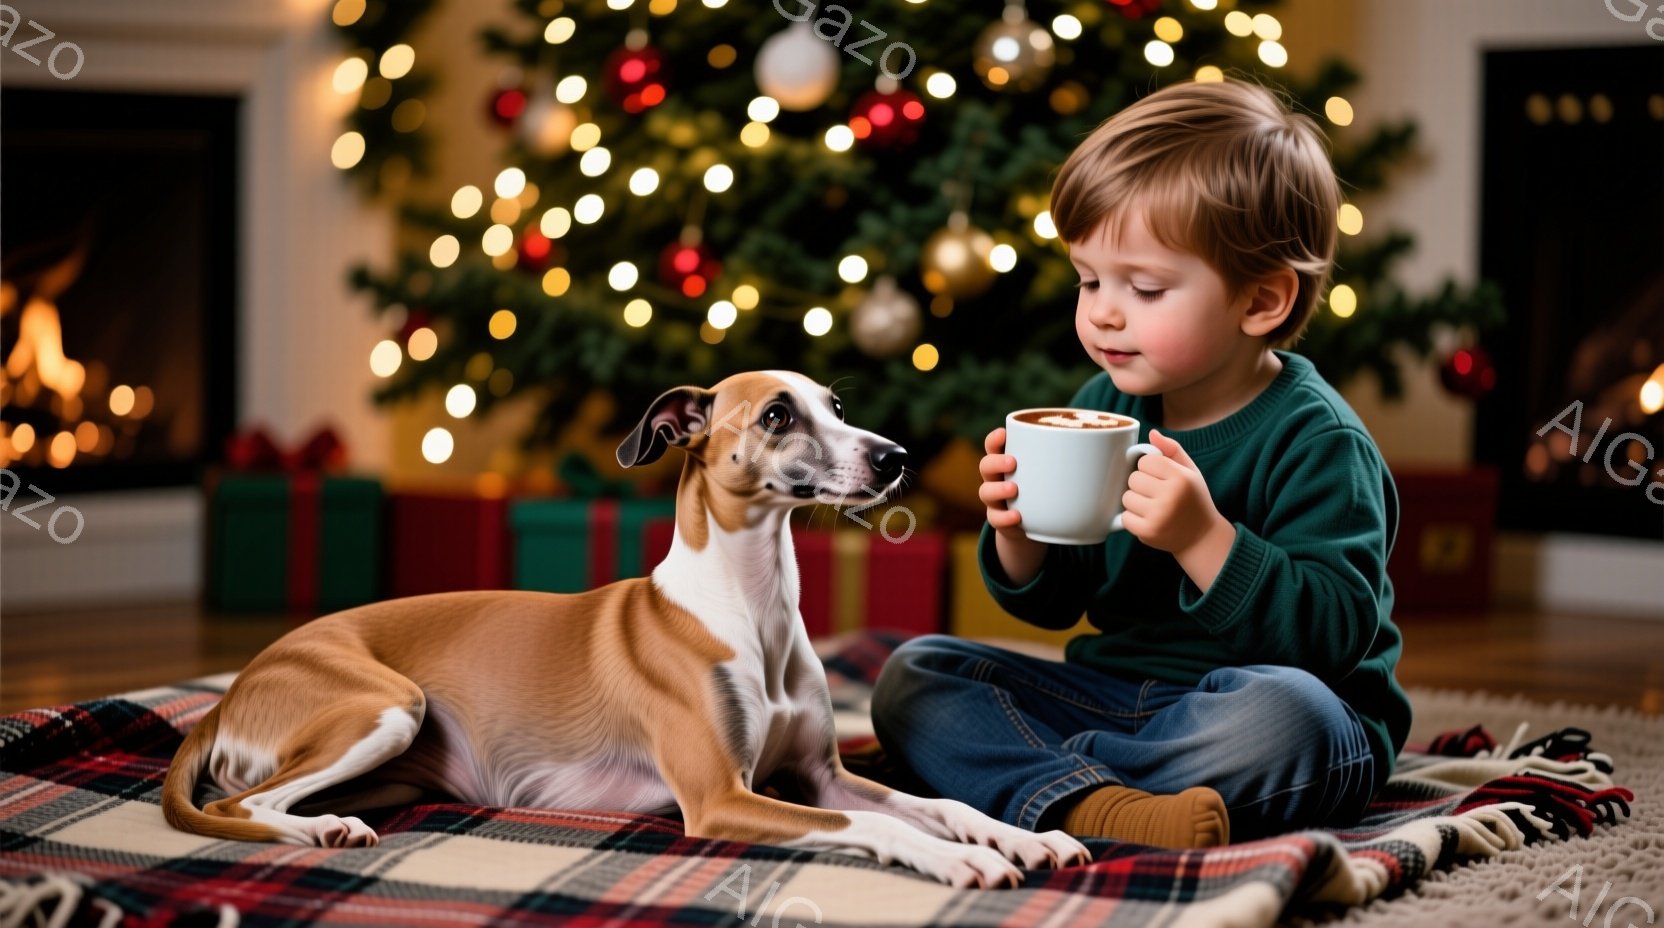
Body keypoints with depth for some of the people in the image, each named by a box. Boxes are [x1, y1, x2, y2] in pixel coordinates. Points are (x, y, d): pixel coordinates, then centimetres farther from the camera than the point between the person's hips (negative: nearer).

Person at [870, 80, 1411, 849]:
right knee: (911, 676, -8)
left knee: (1286, 711, -40)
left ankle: (1035, 769, -25)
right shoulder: (1105, 405, 8)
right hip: (1112, 693, 7)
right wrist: (1019, 534, -8)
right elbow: (1053, 602, 15)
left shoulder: (1316, 440, -13)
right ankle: (1095, 805, -35)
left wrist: (1203, 539, -33)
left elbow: (1335, 632, -23)